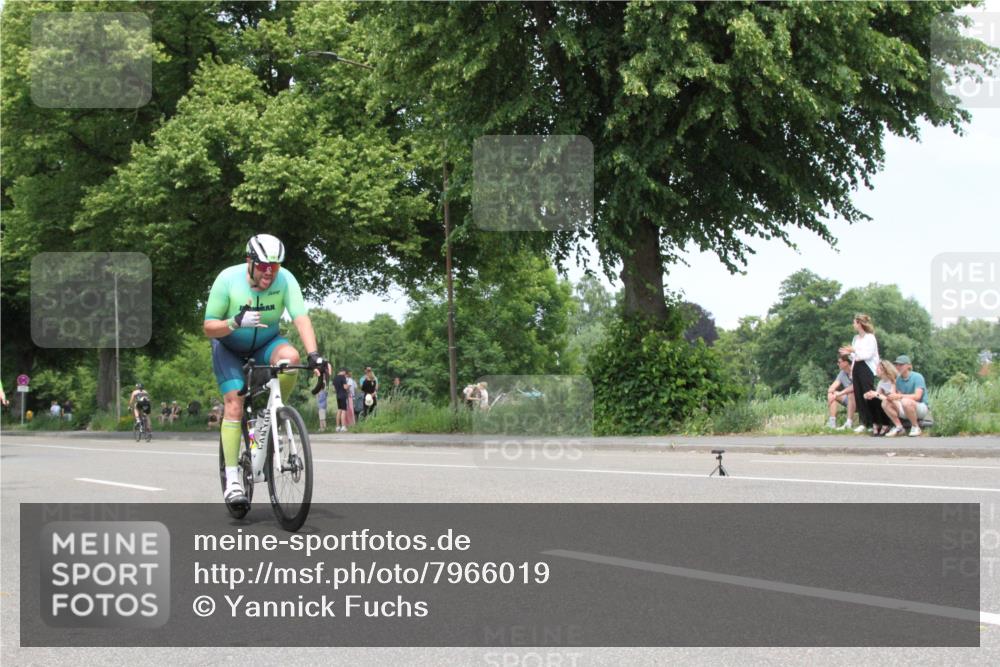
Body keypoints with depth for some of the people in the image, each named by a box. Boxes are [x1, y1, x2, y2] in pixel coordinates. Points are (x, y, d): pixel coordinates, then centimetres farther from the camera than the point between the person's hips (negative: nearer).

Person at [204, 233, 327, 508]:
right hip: (230, 347, -1)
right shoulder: (228, 279, -25)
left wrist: (313, 354, -46)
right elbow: (209, 328, -21)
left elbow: (301, 318, -31)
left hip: (265, 344, 1)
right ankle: (232, 478, -15)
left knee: (290, 356, -32)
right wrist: (236, 322, -41)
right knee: (234, 403, -19)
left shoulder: (285, 280, -22)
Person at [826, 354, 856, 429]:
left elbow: (855, 387, -34)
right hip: (849, 401, 8)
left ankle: (849, 423, -37)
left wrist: (840, 393, -32)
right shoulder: (842, 373, 5)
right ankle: (832, 422, -13)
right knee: (831, 394, 0)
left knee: (851, 393, -35)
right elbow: (832, 388, 2)